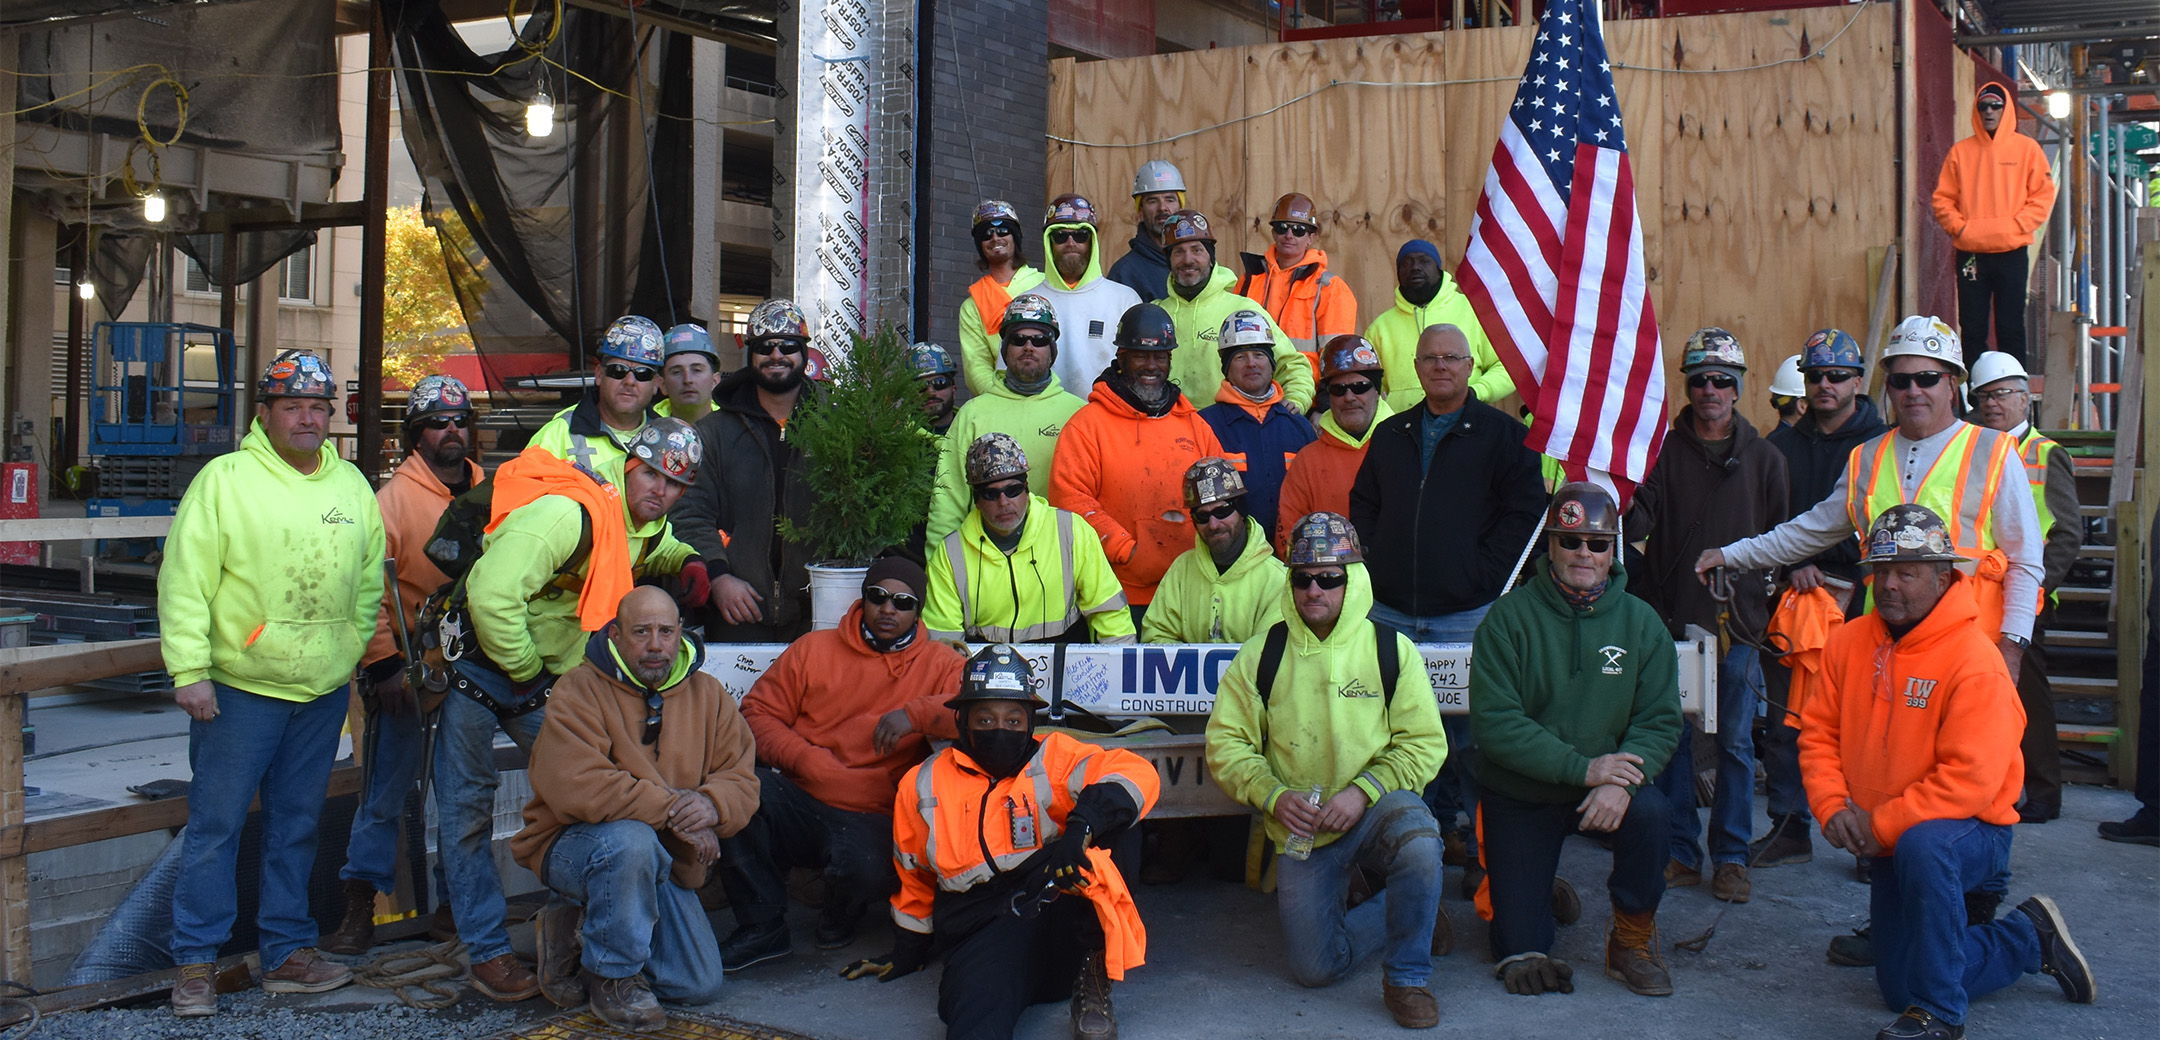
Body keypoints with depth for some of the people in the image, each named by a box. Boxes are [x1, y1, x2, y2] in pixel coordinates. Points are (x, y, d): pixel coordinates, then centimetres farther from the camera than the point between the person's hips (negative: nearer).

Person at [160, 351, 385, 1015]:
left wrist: (352, 652, 11)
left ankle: (288, 951, 22)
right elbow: (184, 582, -9)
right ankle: (196, 962, 12)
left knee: (297, 825, 13)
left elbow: (369, 582, 17)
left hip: (325, 691, 5)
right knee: (216, 824, 1)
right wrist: (189, 671, -14)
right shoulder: (225, 479, -7)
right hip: (240, 687, -4)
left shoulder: (352, 486, 9)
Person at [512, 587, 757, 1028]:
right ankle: (612, 974, -14)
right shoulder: (579, 690, -14)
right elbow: (576, 787, -28)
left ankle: (580, 926, 19)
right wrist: (672, 809, -27)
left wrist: (713, 803, -26)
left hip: (662, 866, 5)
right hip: (571, 844, -5)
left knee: (702, 986, -3)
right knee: (631, 841, -40)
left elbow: (741, 782, -1)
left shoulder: (707, 694, 2)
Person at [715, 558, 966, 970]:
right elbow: (759, 712, 9)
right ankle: (762, 927, -10)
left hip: (872, 819, -1)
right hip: (797, 802, 2)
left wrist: (915, 713, -19)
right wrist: (808, 760, -8)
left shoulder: (939, 665, 8)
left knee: (867, 867, -35)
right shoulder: (814, 649, 11)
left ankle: (839, 918, 7)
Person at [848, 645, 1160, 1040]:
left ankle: (1091, 983, -18)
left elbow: (1136, 773, -11)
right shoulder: (923, 785, 15)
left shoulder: (1053, 759, 6)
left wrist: (1081, 826, -28)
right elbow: (914, 877, 31)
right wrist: (909, 952, 37)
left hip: (1063, 916, 1)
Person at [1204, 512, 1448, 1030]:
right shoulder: (1260, 656, 0)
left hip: (1376, 809, -1)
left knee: (1417, 840, -36)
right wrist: (1274, 796, -16)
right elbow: (1226, 744, 0)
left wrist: (1363, 791, -18)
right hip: (1301, 830, 1)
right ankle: (1408, 915, 23)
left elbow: (1425, 742, -5)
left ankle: (1406, 977, -11)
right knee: (1316, 967, -8)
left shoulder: (1392, 650, -2)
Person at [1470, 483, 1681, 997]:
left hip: (1604, 793, 2)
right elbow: (1495, 722, -19)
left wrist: (1620, 779, -26)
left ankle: (1632, 939, -6)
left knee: (1651, 813, -32)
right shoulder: (1510, 617, -11)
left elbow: (1660, 720, -6)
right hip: (1519, 797, -2)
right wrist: (1582, 767, -27)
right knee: (1521, 950, -4)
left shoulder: (1641, 622, -2)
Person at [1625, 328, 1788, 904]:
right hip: (1673, 619, 0)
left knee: (1735, 742, 4)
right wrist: (1629, 506, -26)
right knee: (1673, 737, 3)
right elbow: (1637, 523, -4)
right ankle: (1681, 852, 14)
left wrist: (1766, 595, 3)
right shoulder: (1664, 451, 6)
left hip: (1739, 621, 1)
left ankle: (1731, 856, 14)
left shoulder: (1764, 459, 10)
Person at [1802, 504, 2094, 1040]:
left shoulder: (1975, 662, -23)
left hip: (1971, 830, -7)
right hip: (1888, 847, 7)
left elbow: (1970, 781, -28)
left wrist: (1880, 824, -25)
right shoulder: (1850, 642, -3)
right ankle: (2029, 938, 36)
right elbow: (1818, 731, 0)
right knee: (1898, 987, 11)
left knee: (1921, 845, -42)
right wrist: (1832, 806, -16)